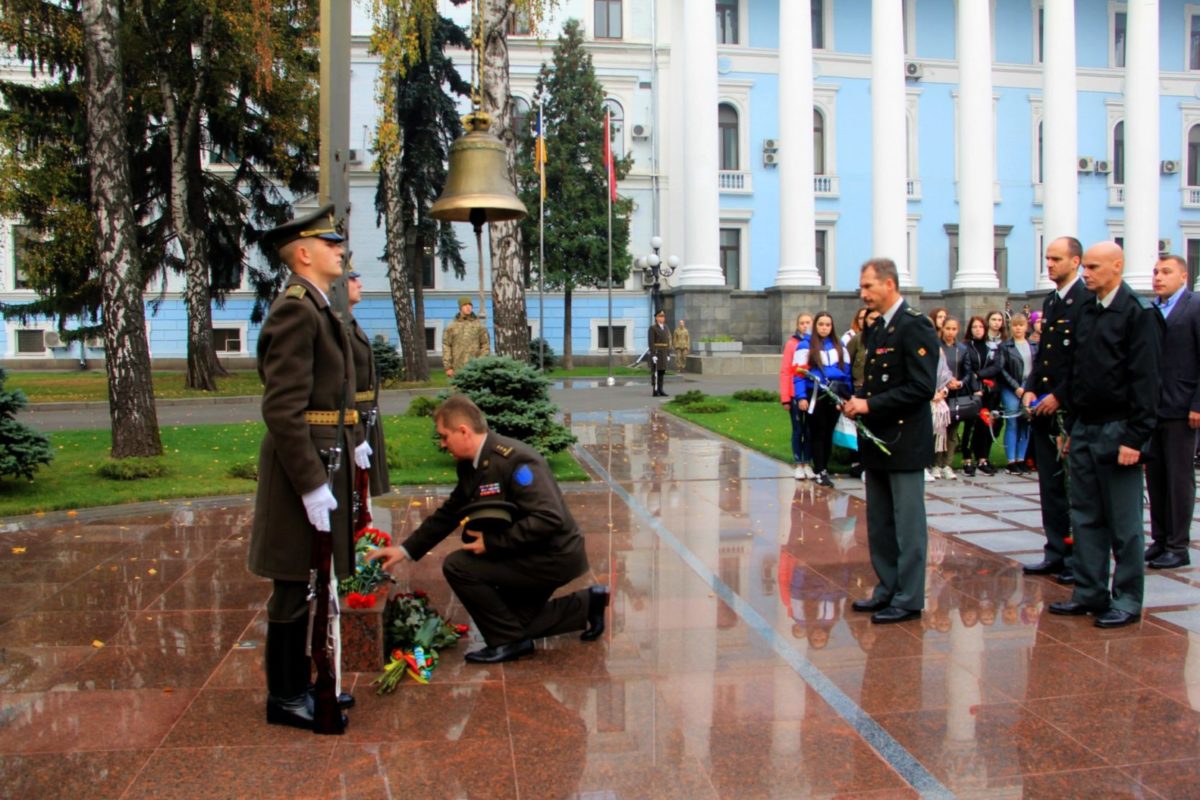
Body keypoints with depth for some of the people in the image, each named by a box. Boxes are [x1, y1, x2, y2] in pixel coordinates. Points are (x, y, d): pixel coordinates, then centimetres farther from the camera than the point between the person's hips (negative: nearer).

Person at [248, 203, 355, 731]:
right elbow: (283, 409, -22)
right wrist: (312, 484, -23)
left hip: (323, 459, 10)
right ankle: (284, 698, 17)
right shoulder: (295, 310, -17)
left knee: (306, 587, 18)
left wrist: (347, 449, 16)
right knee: (294, 588, 2)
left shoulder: (316, 306, 14)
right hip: (305, 466, -10)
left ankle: (301, 684, 31)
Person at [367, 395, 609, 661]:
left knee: (458, 566, -16)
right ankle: (587, 604, 26)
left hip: (554, 557, -10)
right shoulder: (470, 464, 3)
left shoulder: (515, 460, -26)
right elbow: (448, 513, 13)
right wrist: (406, 549, 6)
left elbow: (549, 518, -32)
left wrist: (493, 542, -28)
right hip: (532, 556, 10)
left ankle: (509, 641, -3)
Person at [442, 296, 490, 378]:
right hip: (458, 368, 0)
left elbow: (486, 345, 4)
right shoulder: (451, 326, 6)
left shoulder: (479, 325, 6)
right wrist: (448, 367, -3)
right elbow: (446, 346, 3)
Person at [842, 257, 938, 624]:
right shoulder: (875, 330, 14)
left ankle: (908, 600, 9)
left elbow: (922, 386, -20)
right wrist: (857, 402, 1)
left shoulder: (914, 326, -13)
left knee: (907, 525, 0)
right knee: (879, 524, 15)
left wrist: (870, 404, -20)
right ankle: (887, 589, 26)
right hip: (876, 440, 9)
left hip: (904, 441, -9)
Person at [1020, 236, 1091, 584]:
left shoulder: (1088, 301, -11)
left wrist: (1059, 396, -16)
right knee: (1050, 486, 11)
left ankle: (1078, 558, 10)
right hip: (1044, 408, 8)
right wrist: (1031, 389, 7)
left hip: (1070, 409, -8)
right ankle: (1056, 553, 20)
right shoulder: (1049, 301, 15)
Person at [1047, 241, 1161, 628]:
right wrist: (1072, 428, 13)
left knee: (1124, 522, 2)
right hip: (1085, 431, 7)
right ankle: (1090, 593, 20)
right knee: (1086, 517, 11)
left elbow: (1144, 379, -14)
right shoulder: (1087, 312, 12)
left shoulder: (1138, 313, -9)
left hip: (1117, 432, -7)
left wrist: (1135, 437, -17)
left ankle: (1127, 599, 13)